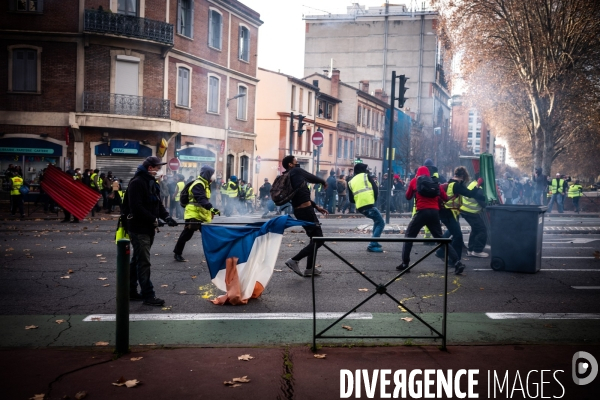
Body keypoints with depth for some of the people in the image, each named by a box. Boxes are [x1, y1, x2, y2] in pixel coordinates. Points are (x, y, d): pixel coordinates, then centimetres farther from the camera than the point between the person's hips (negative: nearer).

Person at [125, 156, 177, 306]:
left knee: (137, 260, 16)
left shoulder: (152, 183, 15)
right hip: (139, 229, -10)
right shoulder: (137, 182, -15)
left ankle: (131, 292, 26)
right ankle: (148, 295, -2)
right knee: (144, 262, -6)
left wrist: (166, 217, 0)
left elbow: (158, 204, 17)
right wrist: (154, 220, -20)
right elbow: (136, 207, -23)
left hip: (148, 228, 10)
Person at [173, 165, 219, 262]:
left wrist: (211, 210, 20)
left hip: (202, 215, 9)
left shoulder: (205, 184, 14)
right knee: (187, 234, 0)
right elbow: (201, 199, -31)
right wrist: (211, 208, -42)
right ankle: (177, 253, 12)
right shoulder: (198, 185, -17)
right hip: (193, 214, -9)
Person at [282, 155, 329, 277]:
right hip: (305, 211, -10)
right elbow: (313, 178, 4)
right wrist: (324, 182, 25)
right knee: (318, 240, -7)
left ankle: (309, 269, 23)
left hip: (300, 211, 10)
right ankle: (294, 260, -10)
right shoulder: (296, 171, -7)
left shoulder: (287, 178, 18)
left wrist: (316, 206, 19)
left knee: (314, 238, 21)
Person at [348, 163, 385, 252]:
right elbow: (375, 189, 0)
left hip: (360, 207, 7)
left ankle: (375, 242, 25)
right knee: (381, 223, 2)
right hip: (369, 205, -6)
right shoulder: (366, 176, 9)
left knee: (376, 220, 27)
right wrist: (374, 200, 13)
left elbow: (351, 200, 17)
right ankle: (372, 245, -9)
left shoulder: (351, 182, 21)